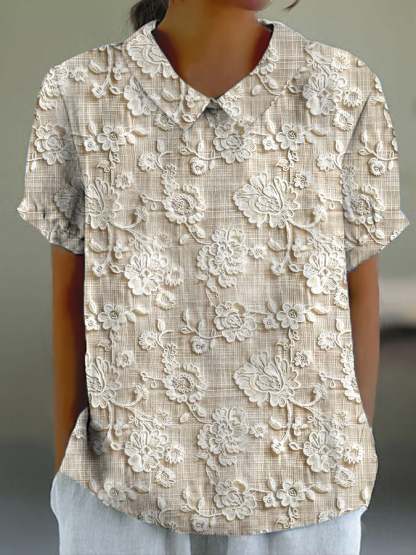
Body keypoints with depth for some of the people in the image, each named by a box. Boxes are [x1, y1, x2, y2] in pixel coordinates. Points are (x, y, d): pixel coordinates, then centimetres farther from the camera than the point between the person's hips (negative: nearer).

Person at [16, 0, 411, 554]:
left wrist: (354, 465, 3)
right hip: (126, 481, 0)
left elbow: (359, 291, 0)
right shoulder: (81, 94, -6)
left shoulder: (346, 89, -7)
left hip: (297, 481, 0)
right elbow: (70, 296, 1)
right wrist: (66, 463, 5)